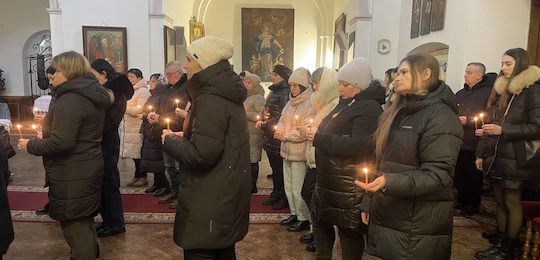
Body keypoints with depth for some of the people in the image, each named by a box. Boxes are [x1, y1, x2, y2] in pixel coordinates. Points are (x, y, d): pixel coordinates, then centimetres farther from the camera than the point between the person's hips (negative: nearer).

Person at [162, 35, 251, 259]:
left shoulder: (210, 100, -21)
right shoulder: (227, 94, 10)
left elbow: (200, 155, -26)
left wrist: (170, 140, -10)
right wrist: (185, 135, 9)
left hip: (210, 201, -10)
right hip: (227, 196, 10)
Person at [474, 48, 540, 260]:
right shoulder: (501, 89, 13)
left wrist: (503, 130, -20)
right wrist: (481, 153, 14)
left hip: (515, 159, -6)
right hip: (495, 156, 6)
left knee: (512, 202, 2)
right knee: (500, 201, 12)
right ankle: (499, 243, 21)